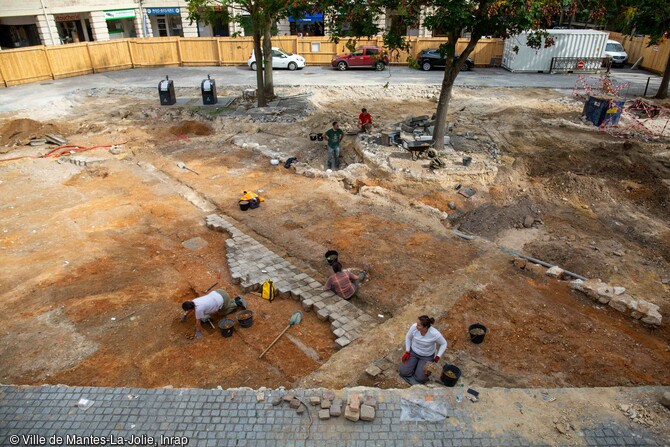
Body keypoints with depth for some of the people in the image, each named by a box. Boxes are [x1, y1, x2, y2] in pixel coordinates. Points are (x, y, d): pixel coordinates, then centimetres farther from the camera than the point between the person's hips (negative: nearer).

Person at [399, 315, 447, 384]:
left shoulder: (435, 334, -33)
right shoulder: (414, 327, -26)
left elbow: (443, 343, -13)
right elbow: (408, 337, -4)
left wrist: (437, 357, -18)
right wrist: (407, 352, -8)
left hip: (427, 356, -2)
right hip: (413, 352, 2)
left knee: (420, 378, -13)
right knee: (403, 372, -9)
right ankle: (415, 363, 19)